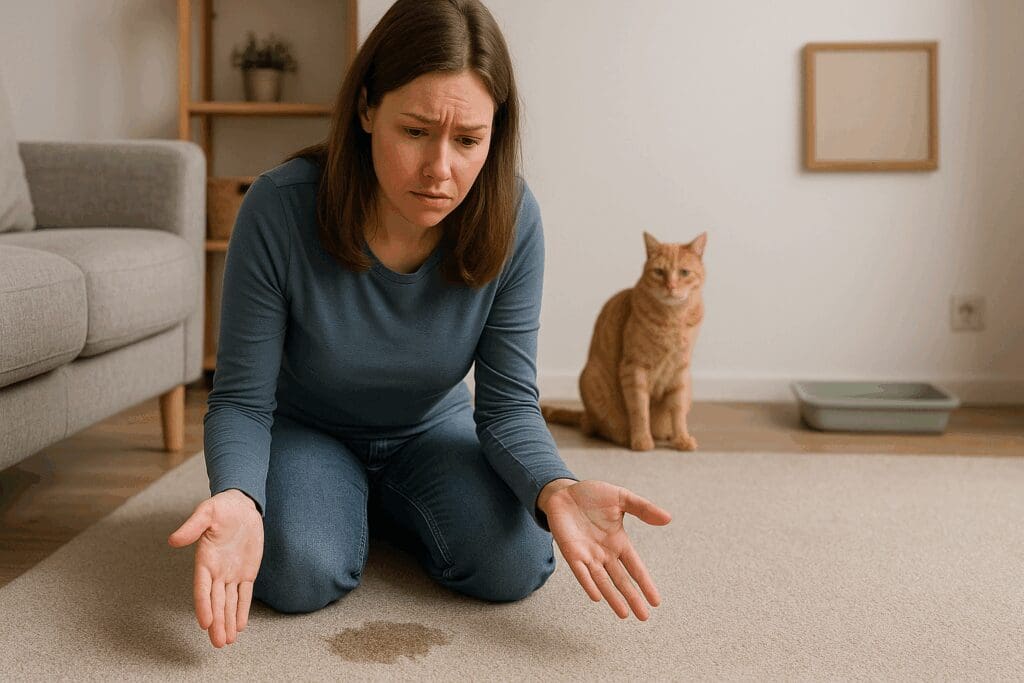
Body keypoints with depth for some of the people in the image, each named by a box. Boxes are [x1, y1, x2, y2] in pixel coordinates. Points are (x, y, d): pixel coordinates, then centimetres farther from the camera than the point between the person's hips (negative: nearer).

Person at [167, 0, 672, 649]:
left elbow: (509, 403, -20)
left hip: (434, 430, 2)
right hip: (307, 431, -1)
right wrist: (236, 494, -45)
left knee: (516, 565, -21)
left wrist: (557, 487, -41)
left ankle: (390, 509, 12)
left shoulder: (512, 218, -24)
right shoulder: (279, 208, -30)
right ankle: (347, 505, 9)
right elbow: (242, 399, -22)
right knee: (298, 576, -29)